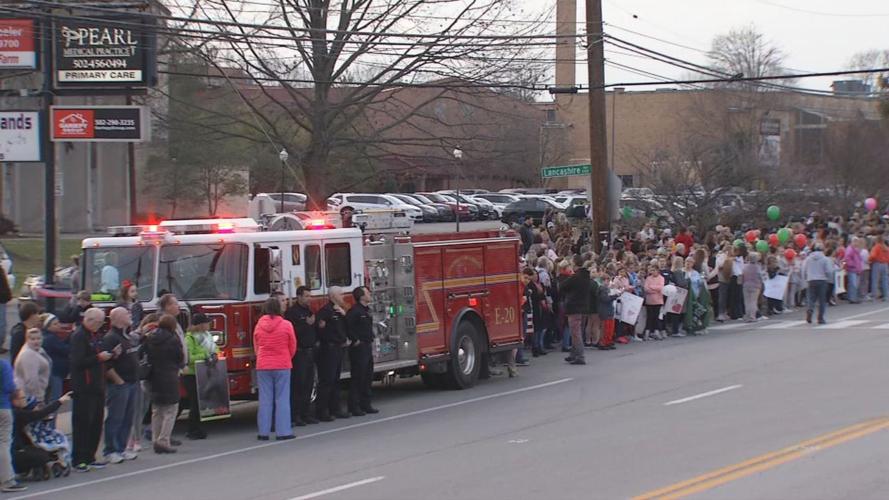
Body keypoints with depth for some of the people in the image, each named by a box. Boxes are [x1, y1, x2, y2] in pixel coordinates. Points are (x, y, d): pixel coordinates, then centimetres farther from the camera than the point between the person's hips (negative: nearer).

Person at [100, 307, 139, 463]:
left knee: (128, 419, 11)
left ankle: (121, 449, 18)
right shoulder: (110, 338, -14)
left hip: (132, 384, 9)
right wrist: (118, 381, -17)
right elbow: (107, 364, -20)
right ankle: (111, 452, 0)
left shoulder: (128, 337, 15)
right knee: (115, 419, -4)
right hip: (119, 385, -9)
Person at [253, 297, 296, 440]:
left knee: (265, 399, 6)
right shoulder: (286, 325, -8)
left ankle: (263, 432, 6)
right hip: (282, 365, -3)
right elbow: (292, 347, 1)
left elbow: (256, 347, 8)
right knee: (282, 399, 1)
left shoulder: (258, 326, 0)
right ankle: (282, 431, -1)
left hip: (262, 366, 3)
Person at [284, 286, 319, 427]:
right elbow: (292, 331, -21)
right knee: (297, 385, -7)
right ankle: (295, 416, -6)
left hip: (310, 352, 8)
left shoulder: (309, 311, 17)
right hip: (299, 353, -8)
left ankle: (306, 414, 14)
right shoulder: (292, 312, -9)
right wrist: (307, 324, -22)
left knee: (308, 385, 9)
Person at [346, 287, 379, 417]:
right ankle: (354, 407, -4)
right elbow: (347, 327, -25)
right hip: (358, 348, -10)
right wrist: (355, 340, -19)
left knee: (368, 377, 13)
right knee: (357, 378, -7)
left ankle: (365, 405, 20)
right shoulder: (355, 311, -16)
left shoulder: (366, 310, 14)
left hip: (367, 347, 10)